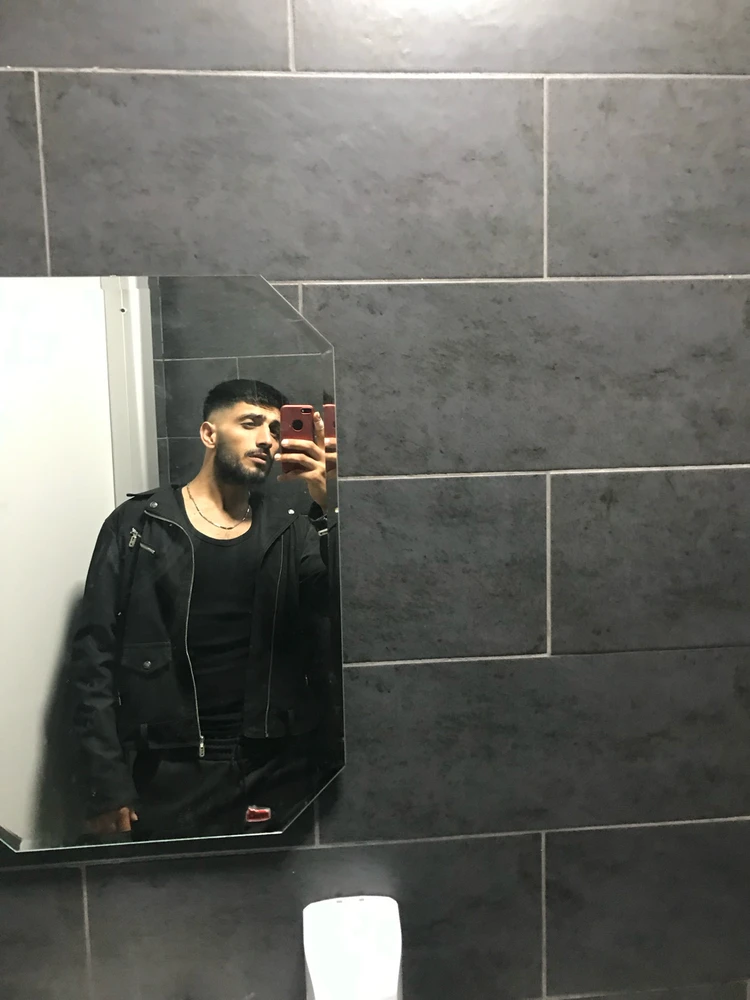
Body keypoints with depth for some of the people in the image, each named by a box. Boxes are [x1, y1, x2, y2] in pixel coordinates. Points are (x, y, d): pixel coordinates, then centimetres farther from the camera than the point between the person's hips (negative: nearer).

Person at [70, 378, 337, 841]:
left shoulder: (291, 532, 5)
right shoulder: (138, 525, -1)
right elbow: (96, 652, -3)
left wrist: (328, 507, -21)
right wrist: (108, 785, -8)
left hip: (275, 769, 2)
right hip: (170, 773, -1)